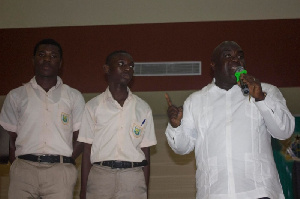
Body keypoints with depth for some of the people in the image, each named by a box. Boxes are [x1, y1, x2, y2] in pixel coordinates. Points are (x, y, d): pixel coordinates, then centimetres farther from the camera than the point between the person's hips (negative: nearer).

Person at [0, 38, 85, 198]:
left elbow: (81, 138, 10)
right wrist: (17, 165, 1)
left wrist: (65, 161, -1)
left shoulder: (74, 97, 11)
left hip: (60, 172, 0)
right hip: (24, 170, 1)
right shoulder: (16, 96, 12)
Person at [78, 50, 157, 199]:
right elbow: (87, 150, 6)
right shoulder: (93, 106, 7)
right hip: (100, 175, -1)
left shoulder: (143, 108, 11)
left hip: (133, 176, 1)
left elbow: (145, 152, 11)